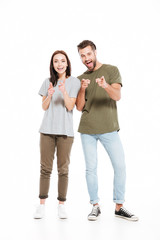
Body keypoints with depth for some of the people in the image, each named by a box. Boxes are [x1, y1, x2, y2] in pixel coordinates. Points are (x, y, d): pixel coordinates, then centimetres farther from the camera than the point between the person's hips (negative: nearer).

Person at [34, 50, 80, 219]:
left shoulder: (74, 82, 2)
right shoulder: (48, 82, 11)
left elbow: (70, 106, -5)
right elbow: (44, 107, 8)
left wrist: (64, 91, -20)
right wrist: (49, 95, -10)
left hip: (65, 131, -2)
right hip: (47, 129, 2)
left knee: (63, 169, 1)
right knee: (45, 168, 3)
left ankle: (61, 205, 11)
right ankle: (41, 205, 9)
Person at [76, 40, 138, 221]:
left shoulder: (111, 70, 4)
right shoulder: (81, 79, 12)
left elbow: (117, 96, -10)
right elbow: (79, 107, 6)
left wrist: (106, 85, -31)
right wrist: (82, 89, -12)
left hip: (109, 128, -2)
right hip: (87, 130, 2)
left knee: (120, 166, -5)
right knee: (91, 168, 2)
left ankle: (119, 207, 9)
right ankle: (95, 206, 14)